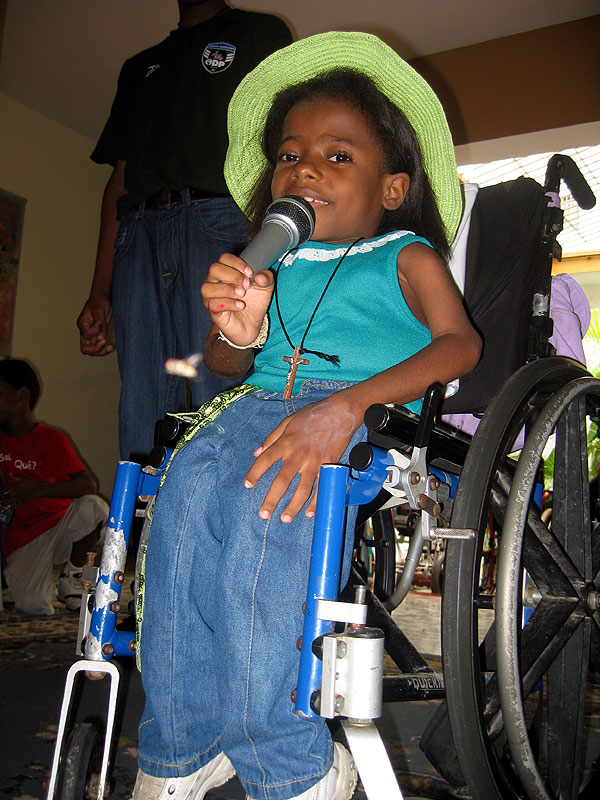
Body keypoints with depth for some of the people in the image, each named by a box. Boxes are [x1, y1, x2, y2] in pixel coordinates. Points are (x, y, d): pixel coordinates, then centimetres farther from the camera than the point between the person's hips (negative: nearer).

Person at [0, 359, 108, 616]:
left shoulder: (50, 440, -6)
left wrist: (39, 489, -31)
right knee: (33, 605, -25)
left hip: (60, 527, -1)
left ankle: (71, 576, -6)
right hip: (22, 540, 1)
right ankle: (44, 582, 15)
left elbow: (88, 485, -17)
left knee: (93, 507, -33)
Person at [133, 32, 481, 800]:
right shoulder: (273, 267, 24)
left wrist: (345, 404, -22)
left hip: (368, 414, -3)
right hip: (259, 403, 4)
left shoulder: (407, 257, 13)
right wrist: (236, 334, -7)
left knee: (264, 495, -35)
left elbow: (460, 343, -5)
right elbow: (230, 366, 21)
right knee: (190, 482, -29)